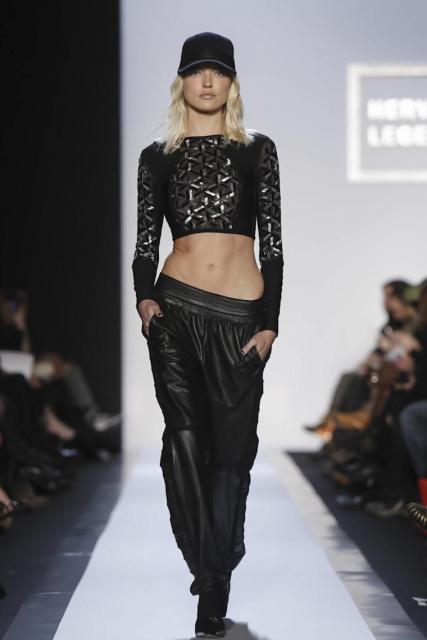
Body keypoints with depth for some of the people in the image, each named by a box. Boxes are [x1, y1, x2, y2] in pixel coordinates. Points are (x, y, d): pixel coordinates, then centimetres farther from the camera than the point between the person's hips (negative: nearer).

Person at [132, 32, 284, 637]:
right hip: (175, 310, 0)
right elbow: (146, 241, 10)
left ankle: (215, 579, 14)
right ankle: (208, 568, 5)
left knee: (231, 448, 2)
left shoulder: (257, 149, 7)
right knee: (185, 440, -6)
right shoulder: (157, 156, 9)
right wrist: (144, 297, -9)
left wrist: (270, 321, -2)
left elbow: (272, 242, 5)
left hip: (241, 314, 0)